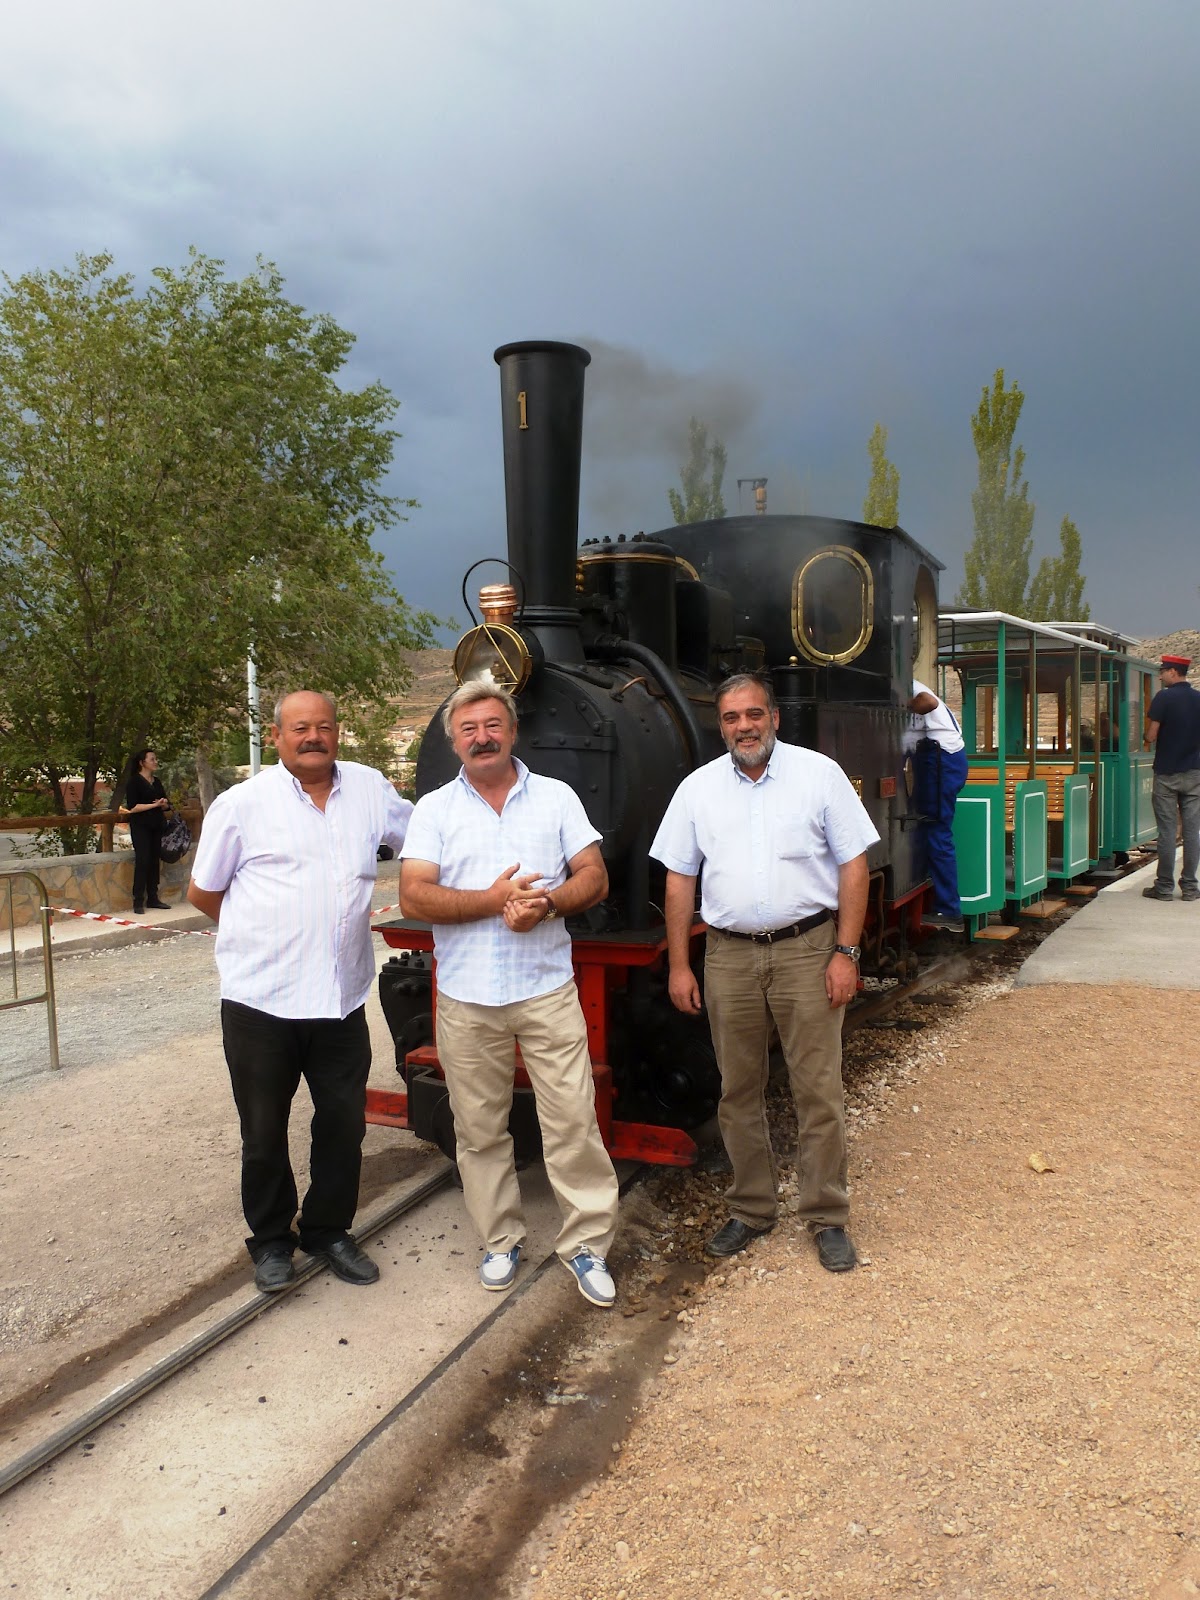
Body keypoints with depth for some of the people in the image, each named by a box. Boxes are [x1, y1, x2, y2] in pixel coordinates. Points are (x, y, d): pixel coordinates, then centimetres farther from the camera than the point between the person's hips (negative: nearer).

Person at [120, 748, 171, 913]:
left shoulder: (157, 782, 15)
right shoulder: (134, 781, -4)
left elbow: (166, 804, 17)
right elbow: (133, 806, -13)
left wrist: (164, 803, -6)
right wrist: (154, 805, -17)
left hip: (157, 826, 6)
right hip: (140, 826, -6)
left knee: (155, 861, 5)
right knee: (142, 861, -10)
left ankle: (153, 898, 10)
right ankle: (138, 901, -8)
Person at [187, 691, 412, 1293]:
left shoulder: (369, 788, 5)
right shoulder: (242, 803, -4)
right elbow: (202, 892, 5)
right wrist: (261, 935, 10)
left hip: (342, 1000, 3)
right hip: (259, 1000, -3)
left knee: (343, 1123, 13)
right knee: (264, 1131, 11)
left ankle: (328, 1230, 33)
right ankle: (270, 1241, 31)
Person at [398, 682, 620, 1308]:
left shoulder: (556, 797, 7)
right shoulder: (434, 808, 4)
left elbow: (595, 876, 2)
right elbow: (413, 898, -6)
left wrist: (547, 902, -17)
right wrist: (492, 900, -17)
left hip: (548, 992, 0)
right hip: (466, 1000, 1)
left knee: (573, 1122, 1)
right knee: (479, 1130, 11)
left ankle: (586, 1245, 16)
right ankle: (501, 1240, 28)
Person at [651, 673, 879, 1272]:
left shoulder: (820, 774, 0)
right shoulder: (698, 788, 6)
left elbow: (853, 865, -1)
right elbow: (679, 879, 8)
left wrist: (845, 953, -7)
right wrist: (679, 966, 4)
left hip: (808, 950, -2)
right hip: (729, 956, 3)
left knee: (819, 1092, 3)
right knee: (739, 1091, 11)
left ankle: (827, 1218, 18)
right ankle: (751, 1211, 27)